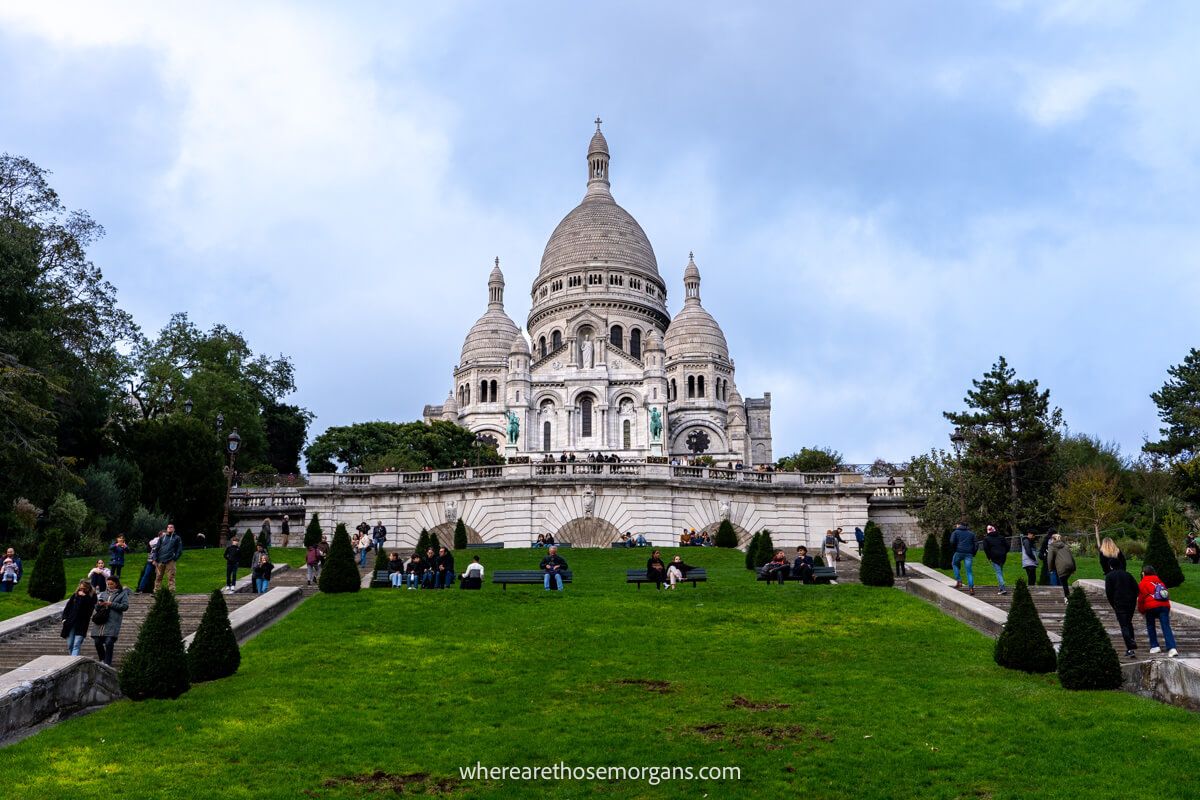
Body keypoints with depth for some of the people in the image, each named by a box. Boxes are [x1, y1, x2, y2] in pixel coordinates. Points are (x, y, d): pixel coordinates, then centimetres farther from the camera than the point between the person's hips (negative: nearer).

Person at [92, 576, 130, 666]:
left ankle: (107, 663, -5)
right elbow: (96, 608, 23)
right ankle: (102, 660, 26)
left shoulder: (122, 594, 8)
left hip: (112, 623, -5)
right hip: (100, 622, 5)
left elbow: (125, 606, -4)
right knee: (97, 642, 3)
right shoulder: (103, 594, 21)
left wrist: (111, 604, -10)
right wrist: (99, 604, -1)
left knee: (109, 642, -14)